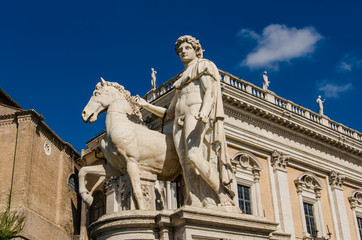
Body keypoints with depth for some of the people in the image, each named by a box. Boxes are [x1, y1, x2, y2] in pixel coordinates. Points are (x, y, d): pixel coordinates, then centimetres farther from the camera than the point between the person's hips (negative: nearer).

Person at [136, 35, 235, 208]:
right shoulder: (181, 80, 33)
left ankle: (225, 197, -23)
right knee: (187, 164, -12)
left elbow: (210, 91, -5)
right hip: (180, 122, 6)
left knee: (195, 156, -28)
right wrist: (146, 106, 20)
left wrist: (205, 111, -24)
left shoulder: (204, 66, 16)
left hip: (199, 117, -6)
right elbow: (168, 113, 29)